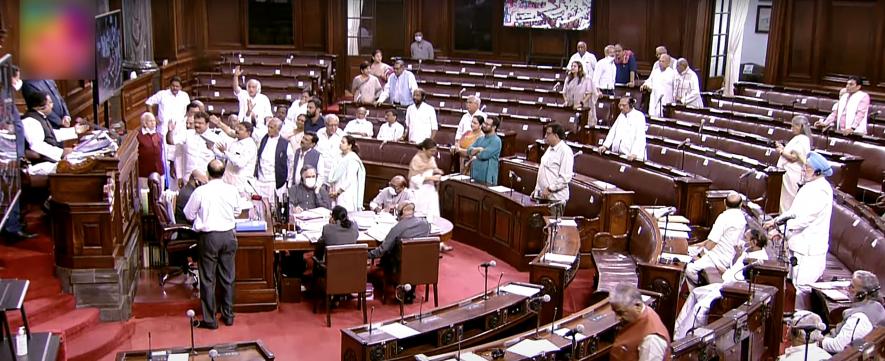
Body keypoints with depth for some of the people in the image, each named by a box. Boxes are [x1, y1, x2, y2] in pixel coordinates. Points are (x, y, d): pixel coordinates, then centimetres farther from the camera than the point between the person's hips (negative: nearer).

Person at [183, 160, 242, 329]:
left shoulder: (200, 192, -12)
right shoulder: (232, 190, -4)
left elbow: (189, 215, -2)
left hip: (208, 237, -3)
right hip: (228, 236, 3)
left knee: (207, 279, 6)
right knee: (228, 278, 13)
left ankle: (209, 320, 10)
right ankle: (228, 316, 21)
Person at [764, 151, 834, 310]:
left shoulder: (820, 190, -19)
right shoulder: (810, 185, 12)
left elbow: (804, 219, -23)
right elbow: (795, 210, 17)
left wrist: (778, 223, -17)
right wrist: (778, 219, 4)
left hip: (810, 248, -10)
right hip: (801, 244, 10)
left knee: (803, 285, -6)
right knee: (798, 282, 17)